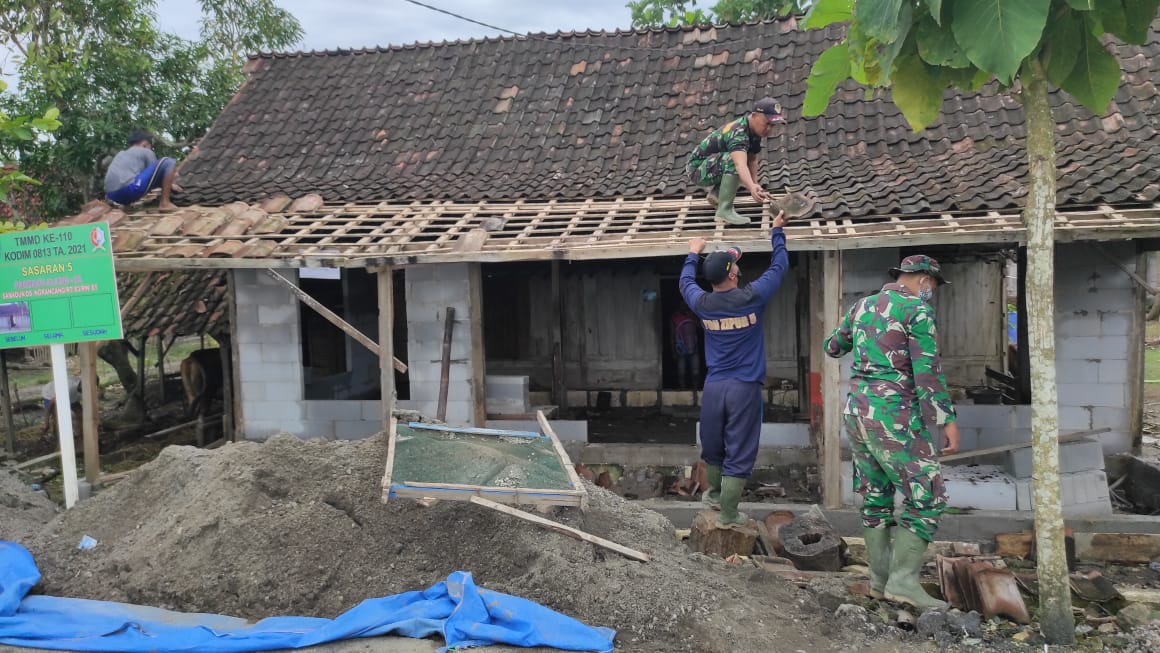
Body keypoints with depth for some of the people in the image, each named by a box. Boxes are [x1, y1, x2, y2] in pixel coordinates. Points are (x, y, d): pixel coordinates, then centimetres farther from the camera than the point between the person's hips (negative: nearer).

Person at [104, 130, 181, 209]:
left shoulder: (121, 153, 33)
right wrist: (171, 185, 35)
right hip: (130, 190, -8)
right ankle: (165, 203, -5)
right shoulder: (146, 152, 13)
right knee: (169, 162, 1)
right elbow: (155, 175, 17)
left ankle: (124, 204, 21)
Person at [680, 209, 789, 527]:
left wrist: (693, 253, 36)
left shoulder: (703, 304, -3)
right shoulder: (752, 297, -11)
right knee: (738, 453, 3)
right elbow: (778, 266, 5)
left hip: (713, 387, 4)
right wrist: (777, 231, 20)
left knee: (713, 446, 21)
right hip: (745, 388, -3)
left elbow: (686, 282, 21)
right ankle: (727, 514, 8)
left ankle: (715, 494, 42)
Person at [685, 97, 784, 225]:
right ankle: (724, 210, -27)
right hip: (697, 168, -9)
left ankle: (716, 192, 14)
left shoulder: (755, 130, -1)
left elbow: (752, 159, 5)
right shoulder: (738, 133, -30)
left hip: (709, 165, 9)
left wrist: (755, 184, -9)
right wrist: (752, 188, -62)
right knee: (734, 160, -32)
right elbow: (740, 164, -46)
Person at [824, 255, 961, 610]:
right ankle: (904, 580, -5)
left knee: (875, 495, 14)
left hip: (857, 408, 8)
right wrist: (947, 419, -14)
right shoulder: (917, 310, -7)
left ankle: (880, 579, 18)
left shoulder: (862, 306, 14)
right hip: (894, 414, -8)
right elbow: (927, 370, -15)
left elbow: (833, 347, 28)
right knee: (927, 497, -2)